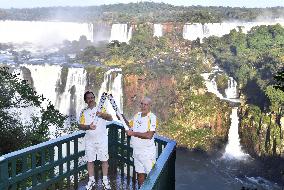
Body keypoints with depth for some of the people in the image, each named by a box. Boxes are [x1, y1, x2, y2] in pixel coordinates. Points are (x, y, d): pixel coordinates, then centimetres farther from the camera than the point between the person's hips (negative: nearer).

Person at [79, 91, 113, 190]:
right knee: (90, 160, 9)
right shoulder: (84, 112, 4)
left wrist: (103, 115, -37)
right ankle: (91, 180, 25)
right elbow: (80, 125, -3)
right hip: (89, 140, 2)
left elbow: (110, 118, -16)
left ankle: (105, 180, 19)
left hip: (102, 139, -2)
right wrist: (88, 127, -25)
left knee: (104, 160, 5)